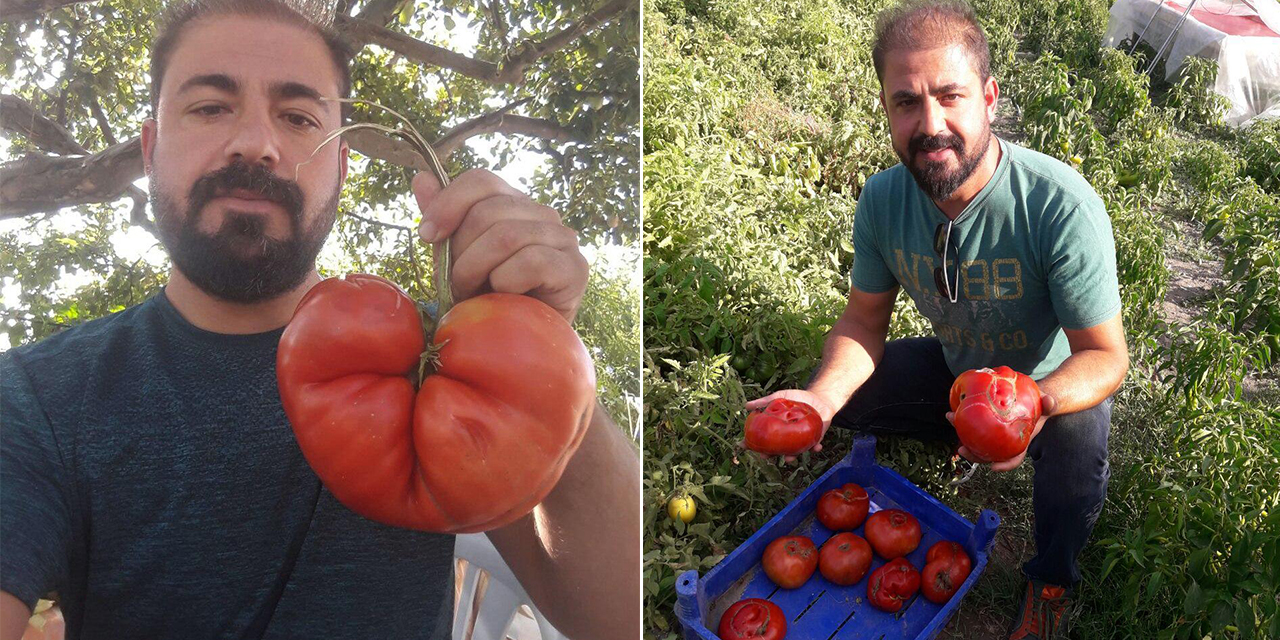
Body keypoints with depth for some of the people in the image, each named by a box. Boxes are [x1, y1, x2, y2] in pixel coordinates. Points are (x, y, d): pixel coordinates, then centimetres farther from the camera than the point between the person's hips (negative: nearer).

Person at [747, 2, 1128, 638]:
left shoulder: (1063, 208, -34)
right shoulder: (883, 199, -20)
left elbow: (1105, 356, -28)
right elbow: (864, 320, -8)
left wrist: (1036, 403, -51)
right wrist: (822, 396, -29)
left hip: (1054, 382, -4)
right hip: (955, 368, 4)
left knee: (1077, 437, -35)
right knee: (828, 391, -7)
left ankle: (1050, 581, -2)